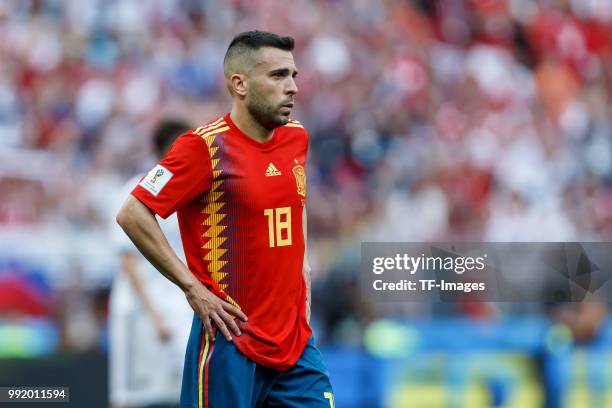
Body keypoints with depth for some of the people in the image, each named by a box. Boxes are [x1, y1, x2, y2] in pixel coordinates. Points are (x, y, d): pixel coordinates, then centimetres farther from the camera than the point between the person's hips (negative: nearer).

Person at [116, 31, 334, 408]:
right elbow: (132, 214, -14)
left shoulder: (297, 137, 9)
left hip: (296, 338, 6)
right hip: (231, 339, -6)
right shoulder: (206, 146, -13)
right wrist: (192, 287, -15)